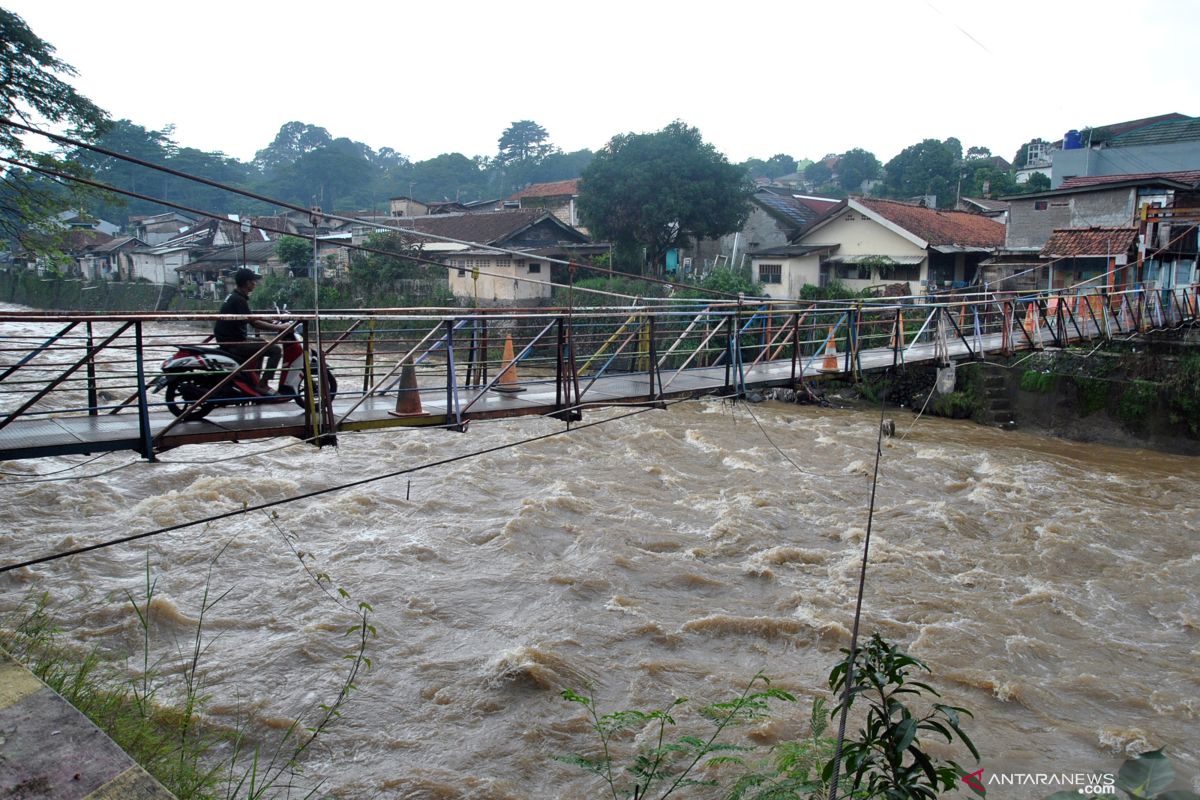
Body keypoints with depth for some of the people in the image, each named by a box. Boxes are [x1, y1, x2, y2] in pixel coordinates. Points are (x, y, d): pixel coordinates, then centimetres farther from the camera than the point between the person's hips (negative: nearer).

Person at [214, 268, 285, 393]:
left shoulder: (234, 296, 13)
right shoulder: (239, 300, -19)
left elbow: (250, 321, 19)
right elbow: (253, 323, -24)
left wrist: (274, 327, 14)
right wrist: (278, 328, -19)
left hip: (228, 339, 11)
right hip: (233, 343, -11)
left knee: (261, 343, 33)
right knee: (275, 350, -14)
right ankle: (263, 384, -12)